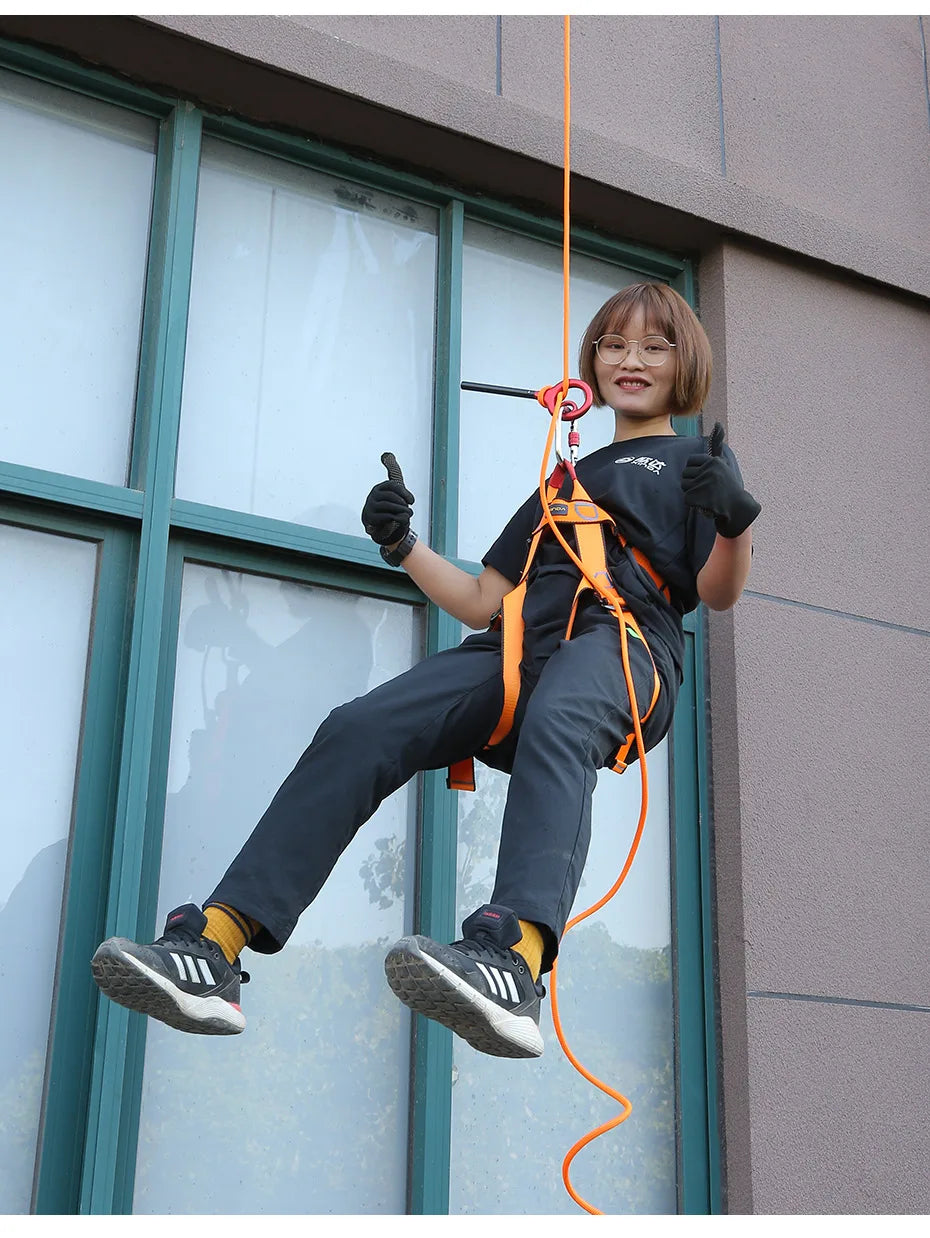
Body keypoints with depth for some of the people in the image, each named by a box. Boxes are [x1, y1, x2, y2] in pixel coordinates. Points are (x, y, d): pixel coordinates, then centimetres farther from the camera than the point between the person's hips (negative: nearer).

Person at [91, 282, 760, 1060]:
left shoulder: (696, 463, 22)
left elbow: (718, 593, 4)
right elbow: (483, 602, 31)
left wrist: (735, 518, -17)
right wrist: (403, 546, 17)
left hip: (626, 642, -5)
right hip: (519, 647, 5)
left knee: (554, 723, -41)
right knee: (361, 730, -22)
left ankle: (512, 963, -64)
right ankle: (212, 950, -31)